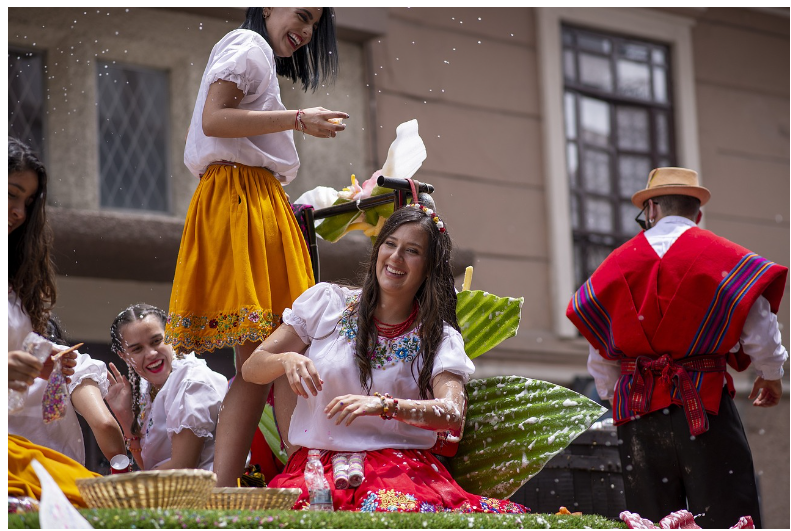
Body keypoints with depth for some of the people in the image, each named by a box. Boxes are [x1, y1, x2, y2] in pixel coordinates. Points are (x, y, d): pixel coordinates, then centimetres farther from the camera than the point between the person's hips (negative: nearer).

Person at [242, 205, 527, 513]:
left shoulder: (441, 338, 6)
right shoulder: (326, 302, 8)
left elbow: (453, 414, -12)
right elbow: (251, 368, 8)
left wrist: (383, 405, -29)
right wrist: (286, 360, -16)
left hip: (398, 465, 0)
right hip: (317, 462, 1)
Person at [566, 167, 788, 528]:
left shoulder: (617, 264, 9)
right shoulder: (723, 256, 1)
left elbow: (599, 359, 11)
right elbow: (759, 332, -1)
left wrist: (613, 394, 27)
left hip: (638, 417, 3)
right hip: (704, 402, -3)